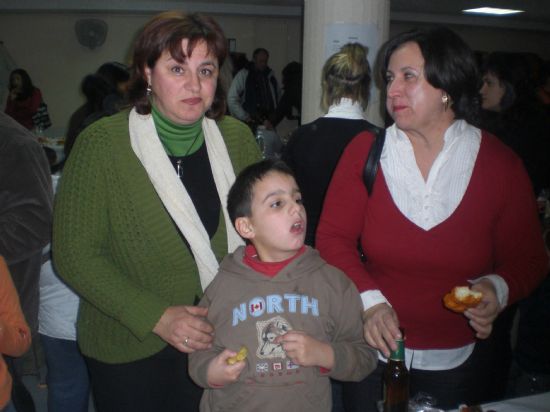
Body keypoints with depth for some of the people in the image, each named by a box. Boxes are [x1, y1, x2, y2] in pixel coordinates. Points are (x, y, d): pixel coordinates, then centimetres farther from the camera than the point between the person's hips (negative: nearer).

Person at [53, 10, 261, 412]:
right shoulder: (101, 143, -12)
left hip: (224, 338, 3)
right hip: (130, 349, -3)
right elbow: (75, 255, -12)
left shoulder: (237, 138, -2)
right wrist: (156, 317, -20)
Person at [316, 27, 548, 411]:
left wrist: (498, 288, -20)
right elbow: (333, 237, -8)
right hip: (375, 351, 0)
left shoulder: (501, 164, -7)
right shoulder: (365, 150, -7)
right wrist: (369, 298, -21)